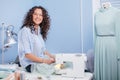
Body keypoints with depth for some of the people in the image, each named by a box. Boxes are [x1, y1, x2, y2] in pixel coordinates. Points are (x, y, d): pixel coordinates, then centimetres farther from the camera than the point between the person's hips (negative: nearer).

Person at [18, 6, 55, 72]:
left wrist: (51, 56, 0)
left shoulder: (39, 30, 12)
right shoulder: (25, 31, -12)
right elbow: (27, 54, -17)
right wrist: (44, 60, -23)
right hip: (30, 64, -7)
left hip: (41, 62, 8)